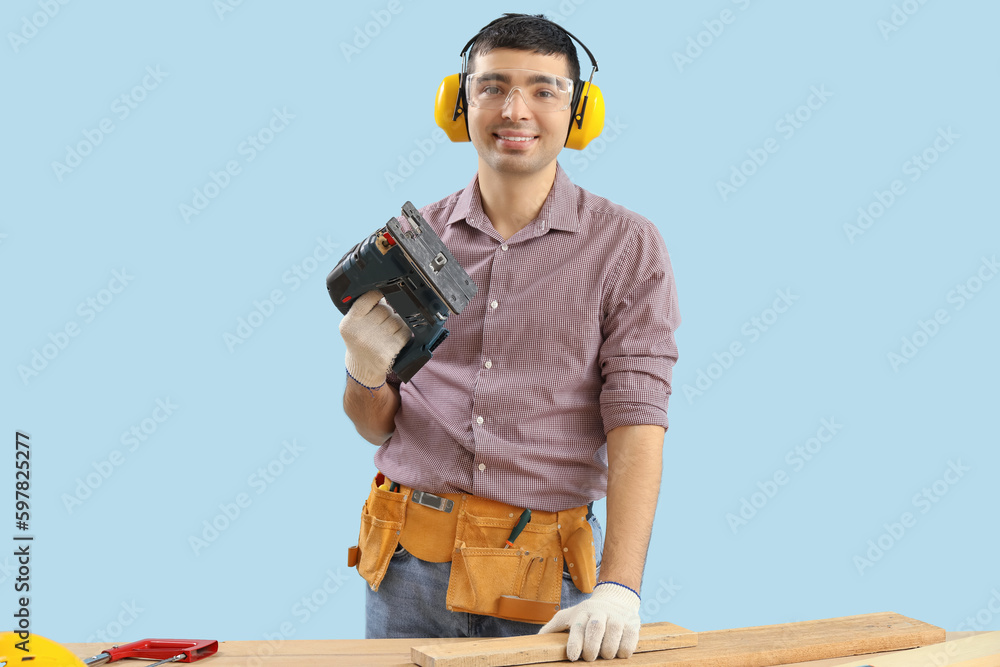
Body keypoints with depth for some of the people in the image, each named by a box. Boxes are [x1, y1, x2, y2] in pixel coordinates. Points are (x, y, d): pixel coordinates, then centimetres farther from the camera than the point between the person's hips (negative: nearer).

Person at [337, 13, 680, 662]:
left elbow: (637, 422, -11)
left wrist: (619, 589, -22)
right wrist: (366, 375, -13)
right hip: (409, 570, 3)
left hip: (543, 580, -2)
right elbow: (379, 428, 10)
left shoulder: (628, 248, -3)